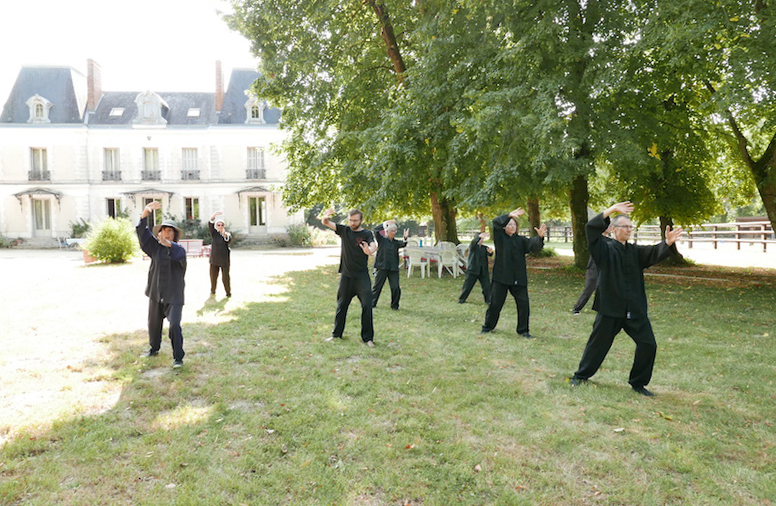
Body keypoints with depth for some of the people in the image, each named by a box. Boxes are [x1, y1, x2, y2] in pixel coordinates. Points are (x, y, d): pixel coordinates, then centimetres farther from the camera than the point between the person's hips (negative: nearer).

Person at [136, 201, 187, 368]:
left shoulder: (178, 249, -7)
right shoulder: (155, 247, 6)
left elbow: (179, 253, -33)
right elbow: (142, 232, -4)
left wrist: (167, 243, -54)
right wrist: (146, 211, -19)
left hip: (173, 295, -5)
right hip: (156, 293, 5)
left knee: (174, 325, -15)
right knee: (154, 323, 20)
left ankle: (178, 357, -6)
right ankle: (154, 348, 43)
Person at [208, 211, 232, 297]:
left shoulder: (227, 234, 4)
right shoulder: (214, 233, 7)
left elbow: (229, 239, -19)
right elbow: (210, 225, -9)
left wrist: (225, 235, -42)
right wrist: (214, 215, -26)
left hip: (224, 259, -2)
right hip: (214, 259, 2)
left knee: (225, 277, 0)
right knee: (213, 276, 9)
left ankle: (228, 292, 14)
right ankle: (212, 291, 26)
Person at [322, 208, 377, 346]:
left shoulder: (366, 234, -5)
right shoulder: (344, 230, 4)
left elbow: (373, 245, -24)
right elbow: (326, 223, -1)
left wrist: (370, 250, -49)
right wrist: (325, 218, -27)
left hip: (362, 277, -3)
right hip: (346, 276, 3)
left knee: (367, 306, -5)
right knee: (341, 305, 12)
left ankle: (368, 337, 6)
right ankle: (337, 334, 27)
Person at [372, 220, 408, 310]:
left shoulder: (396, 242, 8)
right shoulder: (382, 240, 2)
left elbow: (402, 244, -14)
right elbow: (376, 230, -13)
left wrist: (405, 238, -36)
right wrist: (386, 223, -21)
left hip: (393, 268, 2)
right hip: (382, 267, -2)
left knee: (396, 288, -4)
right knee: (377, 286, 6)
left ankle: (394, 305, 14)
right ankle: (372, 304, 22)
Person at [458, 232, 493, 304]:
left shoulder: (484, 247, 10)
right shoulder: (472, 246, -1)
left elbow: (489, 254, -9)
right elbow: (473, 242, -25)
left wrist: (490, 251, -36)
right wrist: (479, 236, -46)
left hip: (483, 271, 3)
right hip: (472, 270, -3)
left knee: (487, 286, -1)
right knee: (467, 285, 2)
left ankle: (488, 300, 14)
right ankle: (461, 300, 17)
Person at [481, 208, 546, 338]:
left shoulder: (521, 240, 8)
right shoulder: (499, 237, 2)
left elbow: (533, 245, -9)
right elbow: (496, 222, -15)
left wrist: (539, 237, -31)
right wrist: (509, 215, -29)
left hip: (518, 278, 2)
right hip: (501, 277, -2)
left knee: (524, 304, 0)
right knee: (495, 303, 5)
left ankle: (523, 330, 15)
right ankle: (487, 327, 24)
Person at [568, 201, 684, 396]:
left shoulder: (636, 251, 11)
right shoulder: (605, 249, -3)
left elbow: (654, 253, -6)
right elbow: (591, 228, -17)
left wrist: (668, 243, -27)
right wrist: (612, 210, -22)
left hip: (635, 309, 4)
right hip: (610, 307, -4)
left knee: (648, 345, 1)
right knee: (598, 343, 7)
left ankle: (638, 383, 20)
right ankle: (581, 376, 27)